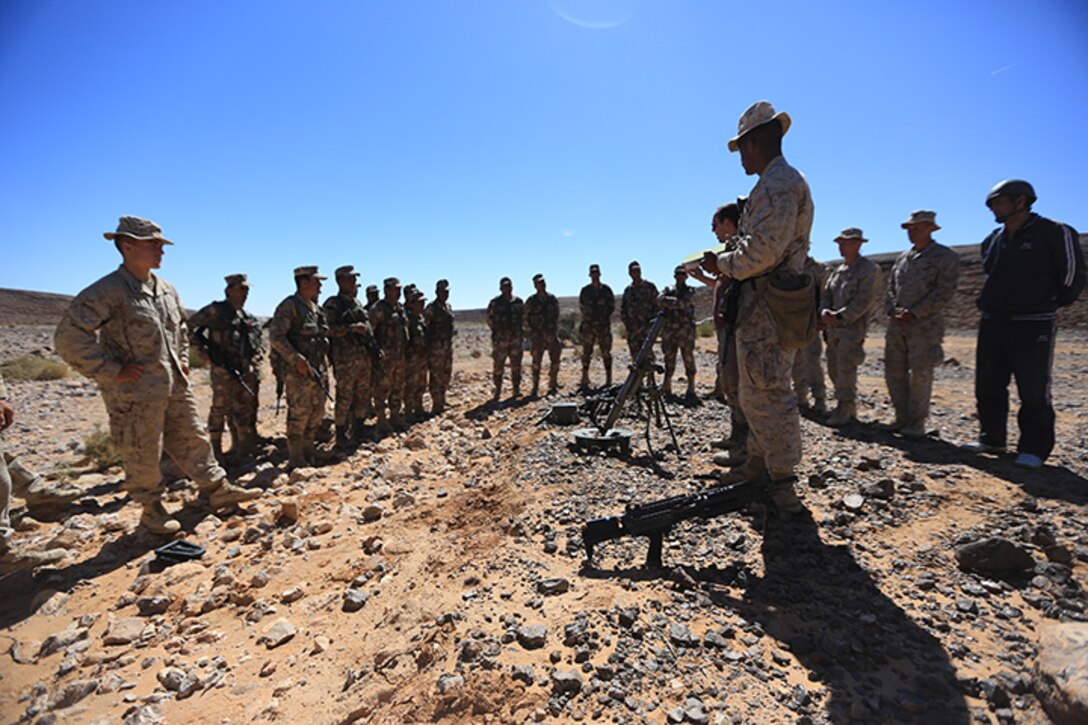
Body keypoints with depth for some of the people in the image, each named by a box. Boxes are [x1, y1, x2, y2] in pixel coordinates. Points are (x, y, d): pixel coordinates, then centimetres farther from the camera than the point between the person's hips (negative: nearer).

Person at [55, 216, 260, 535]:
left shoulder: (166, 289, 9)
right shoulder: (107, 291, -15)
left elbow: (181, 327, 26)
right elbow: (68, 338, -19)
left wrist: (182, 359, 17)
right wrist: (111, 371, -17)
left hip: (176, 386, 7)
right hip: (137, 393, -7)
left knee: (192, 438, 13)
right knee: (144, 455, 7)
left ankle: (216, 489, 23)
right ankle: (151, 509, 23)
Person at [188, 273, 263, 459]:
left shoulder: (249, 318, 15)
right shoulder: (216, 311, -4)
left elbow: (258, 341, 24)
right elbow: (189, 327, -4)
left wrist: (257, 357, 8)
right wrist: (202, 350, -10)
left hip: (247, 372, 6)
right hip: (224, 371, -6)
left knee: (246, 412, 11)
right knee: (220, 410, -2)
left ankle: (243, 451, 23)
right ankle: (215, 452, 8)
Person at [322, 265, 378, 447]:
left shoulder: (358, 303, 16)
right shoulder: (333, 304, -7)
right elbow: (326, 328, -18)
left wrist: (374, 347, 12)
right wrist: (351, 327, -22)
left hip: (365, 357, 8)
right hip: (346, 359, -7)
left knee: (363, 396, 14)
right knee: (344, 398, -1)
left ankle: (359, 430, 27)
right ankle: (341, 436, 10)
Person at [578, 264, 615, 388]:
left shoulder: (606, 289, 5)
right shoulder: (585, 291, 6)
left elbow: (612, 306, 9)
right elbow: (581, 306, 14)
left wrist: (604, 316, -1)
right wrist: (588, 317, 6)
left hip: (604, 326, 0)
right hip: (588, 326, 1)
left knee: (606, 353, 1)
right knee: (586, 353, 2)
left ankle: (608, 380, 8)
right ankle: (585, 380, 9)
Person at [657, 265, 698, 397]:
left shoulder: (690, 290, 6)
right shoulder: (668, 290, 15)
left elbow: (684, 302, -14)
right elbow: (660, 300, -4)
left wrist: (669, 302, -7)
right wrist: (676, 302, -14)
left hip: (686, 329, -3)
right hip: (669, 329, 3)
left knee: (688, 359, -4)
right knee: (669, 359, 7)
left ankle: (691, 388, 1)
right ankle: (666, 387, 14)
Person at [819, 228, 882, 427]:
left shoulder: (869, 269, -7)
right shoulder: (837, 270, 16)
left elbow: (864, 300, -15)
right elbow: (826, 293, 14)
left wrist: (839, 315, -20)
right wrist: (824, 311, -6)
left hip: (853, 326, -8)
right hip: (834, 328, 8)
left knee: (845, 369, -9)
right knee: (834, 368, 11)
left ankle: (844, 410, -1)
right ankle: (849, 407, 22)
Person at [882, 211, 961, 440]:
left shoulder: (945, 257, -2)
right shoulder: (903, 258, 16)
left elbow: (944, 292, -10)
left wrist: (913, 313, -16)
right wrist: (892, 309, -1)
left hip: (924, 327, -6)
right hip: (896, 326, 6)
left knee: (920, 376, -3)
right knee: (894, 372, 7)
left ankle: (916, 423, 7)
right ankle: (902, 417, 19)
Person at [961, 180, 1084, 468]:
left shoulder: (1054, 233, -6)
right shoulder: (993, 240, 12)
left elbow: (1072, 274, -1)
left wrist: (1051, 304, 9)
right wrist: (996, 304, 19)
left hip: (1032, 327, -6)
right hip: (992, 324, 6)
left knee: (1034, 392, 0)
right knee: (988, 388, 10)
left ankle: (1033, 449, 9)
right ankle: (991, 439, 21)